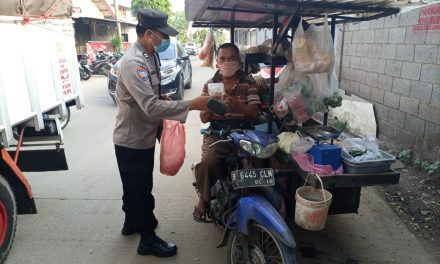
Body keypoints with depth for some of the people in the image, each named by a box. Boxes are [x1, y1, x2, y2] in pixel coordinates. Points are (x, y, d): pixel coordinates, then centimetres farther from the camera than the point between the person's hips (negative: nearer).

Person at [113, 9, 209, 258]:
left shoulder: (151, 56, 5)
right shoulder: (133, 63, -26)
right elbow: (152, 106, -34)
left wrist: (161, 123, 10)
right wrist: (192, 105, -33)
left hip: (144, 136, 9)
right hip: (132, 141, -9)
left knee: (135, 188, 24)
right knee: (140, 191, 7)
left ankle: (131, 223, 45)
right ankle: (148, 240, 24)